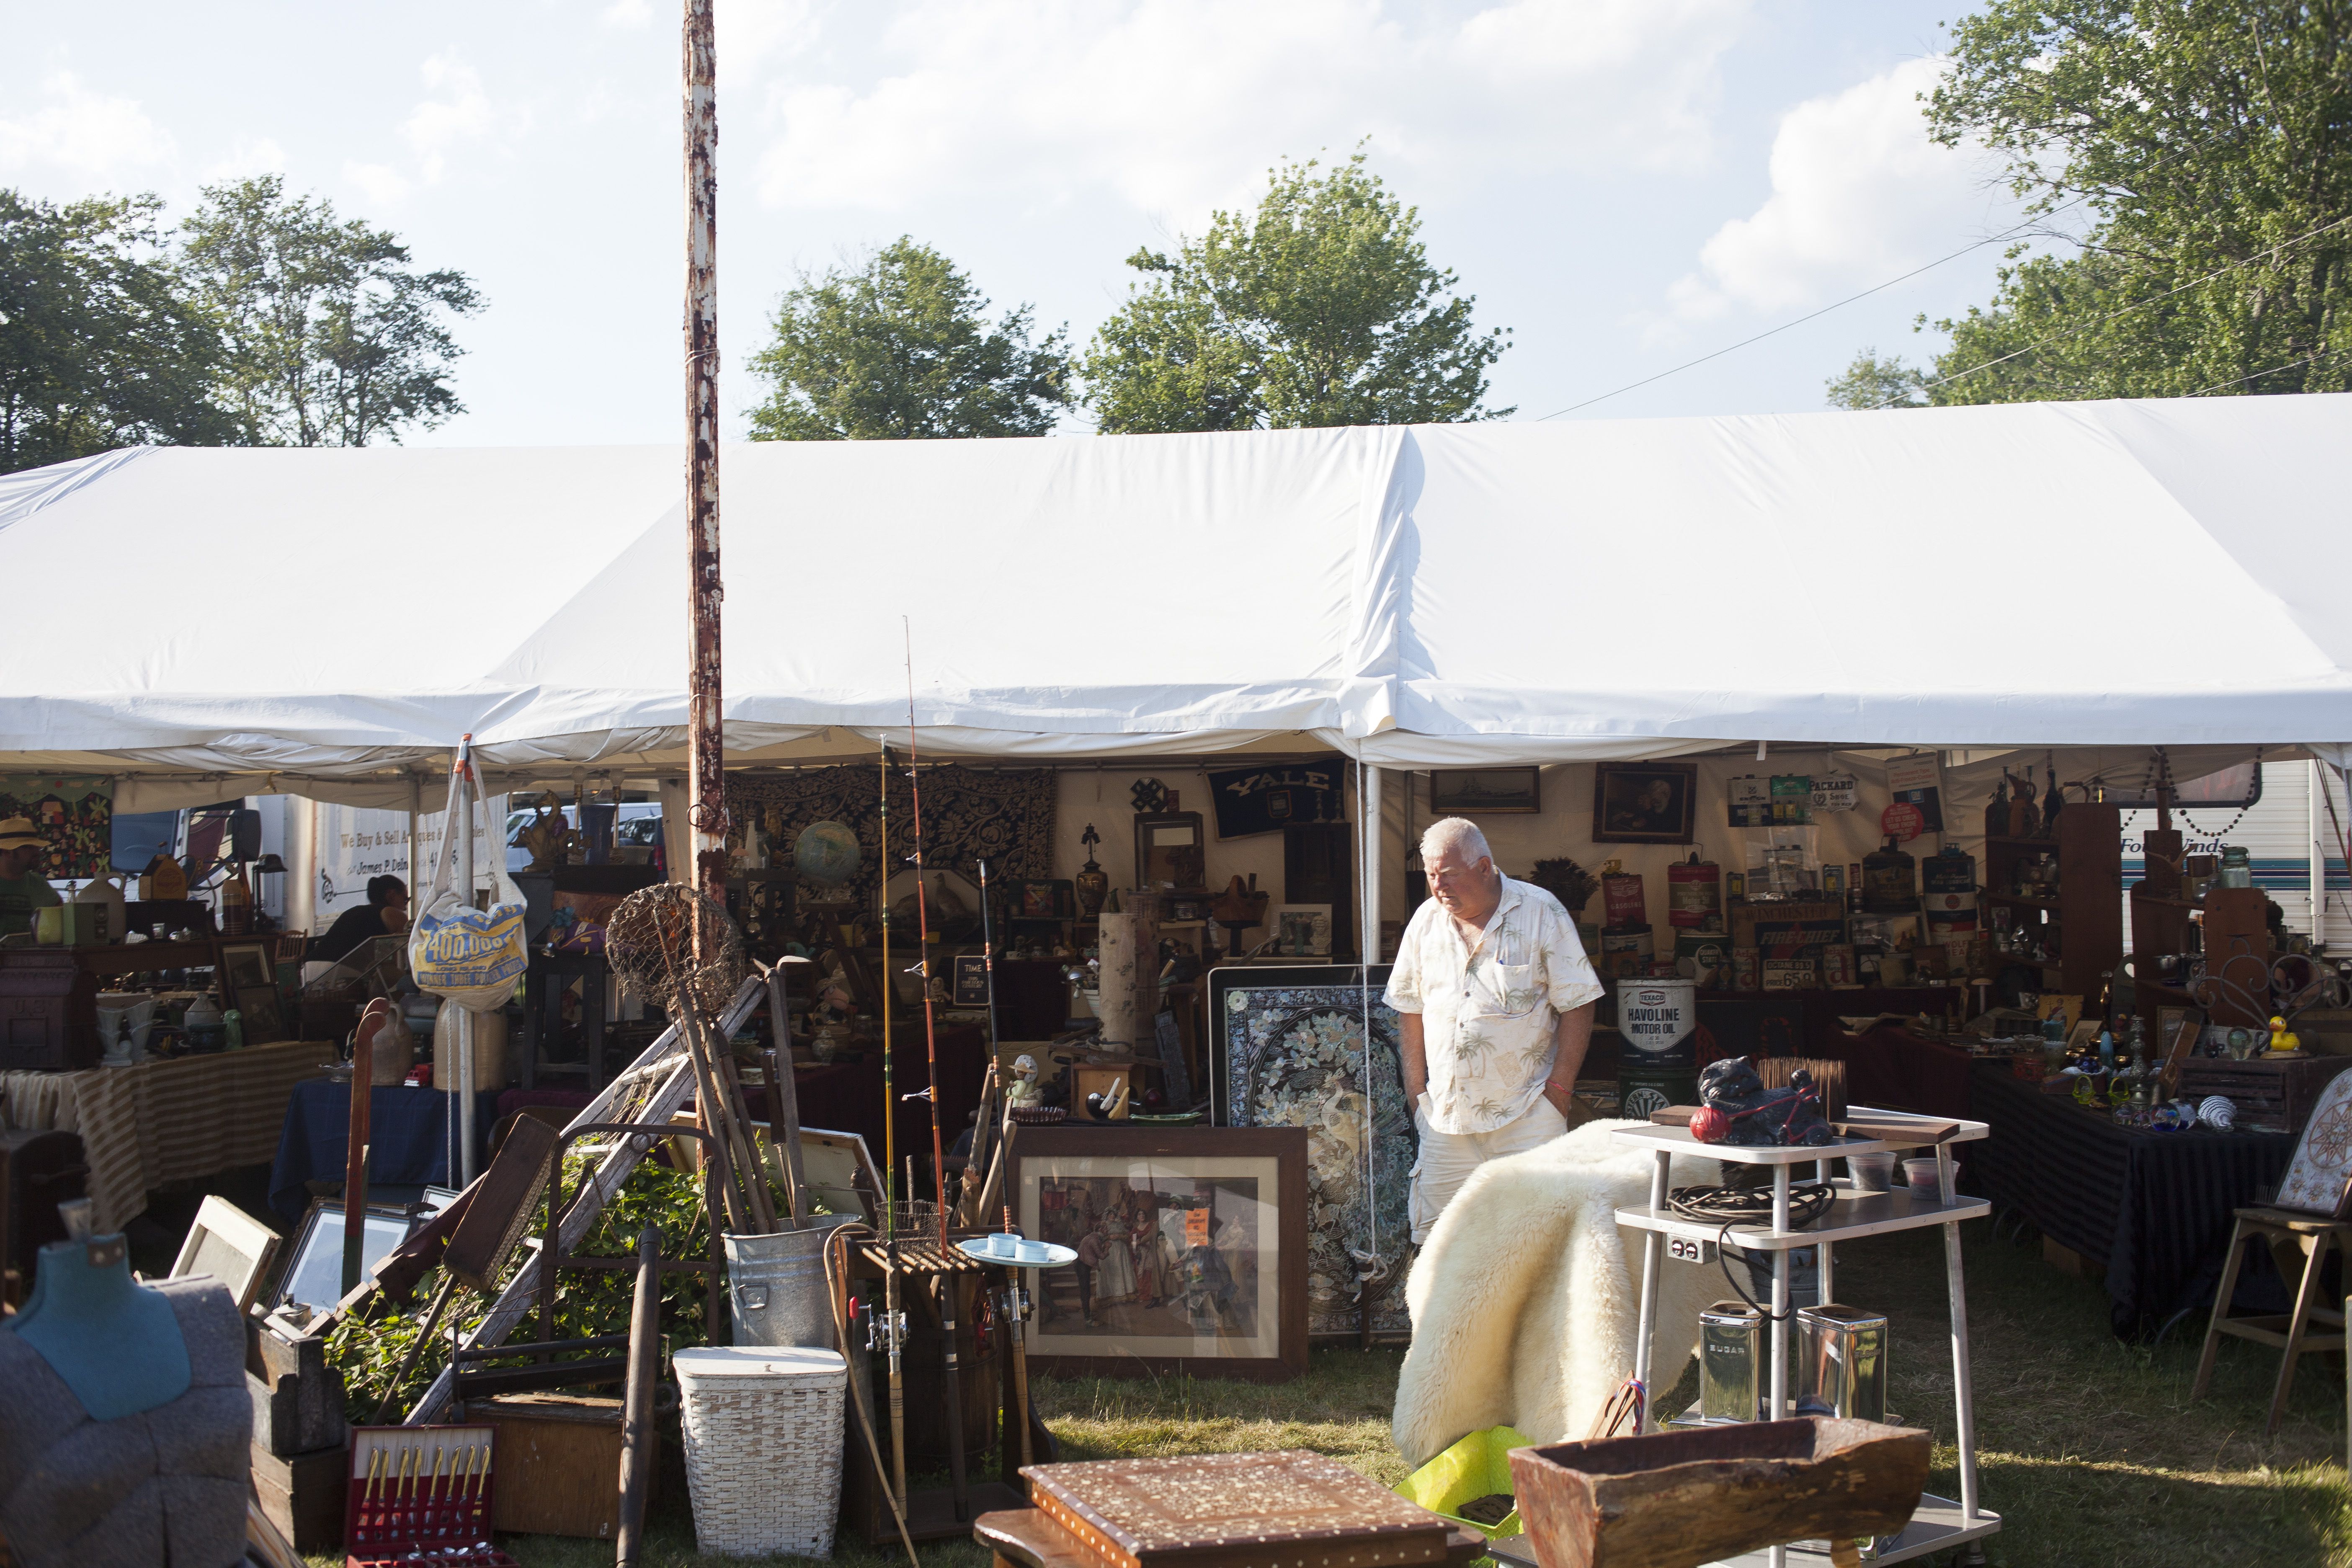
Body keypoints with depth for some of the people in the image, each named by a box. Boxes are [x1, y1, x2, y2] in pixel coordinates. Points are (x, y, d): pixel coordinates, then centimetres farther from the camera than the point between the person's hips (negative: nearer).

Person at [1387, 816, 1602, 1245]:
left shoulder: (1541, 913, -4)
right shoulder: (1426, 921, 8)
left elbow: (1576, 1005, -4)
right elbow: (1411, 1008, 15)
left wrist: (1559, 1086, -9)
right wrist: (1416, 1087, 9)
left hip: (1526, 1112, -4)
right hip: (1446, 1111, 4)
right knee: (1436, 1239, 1)